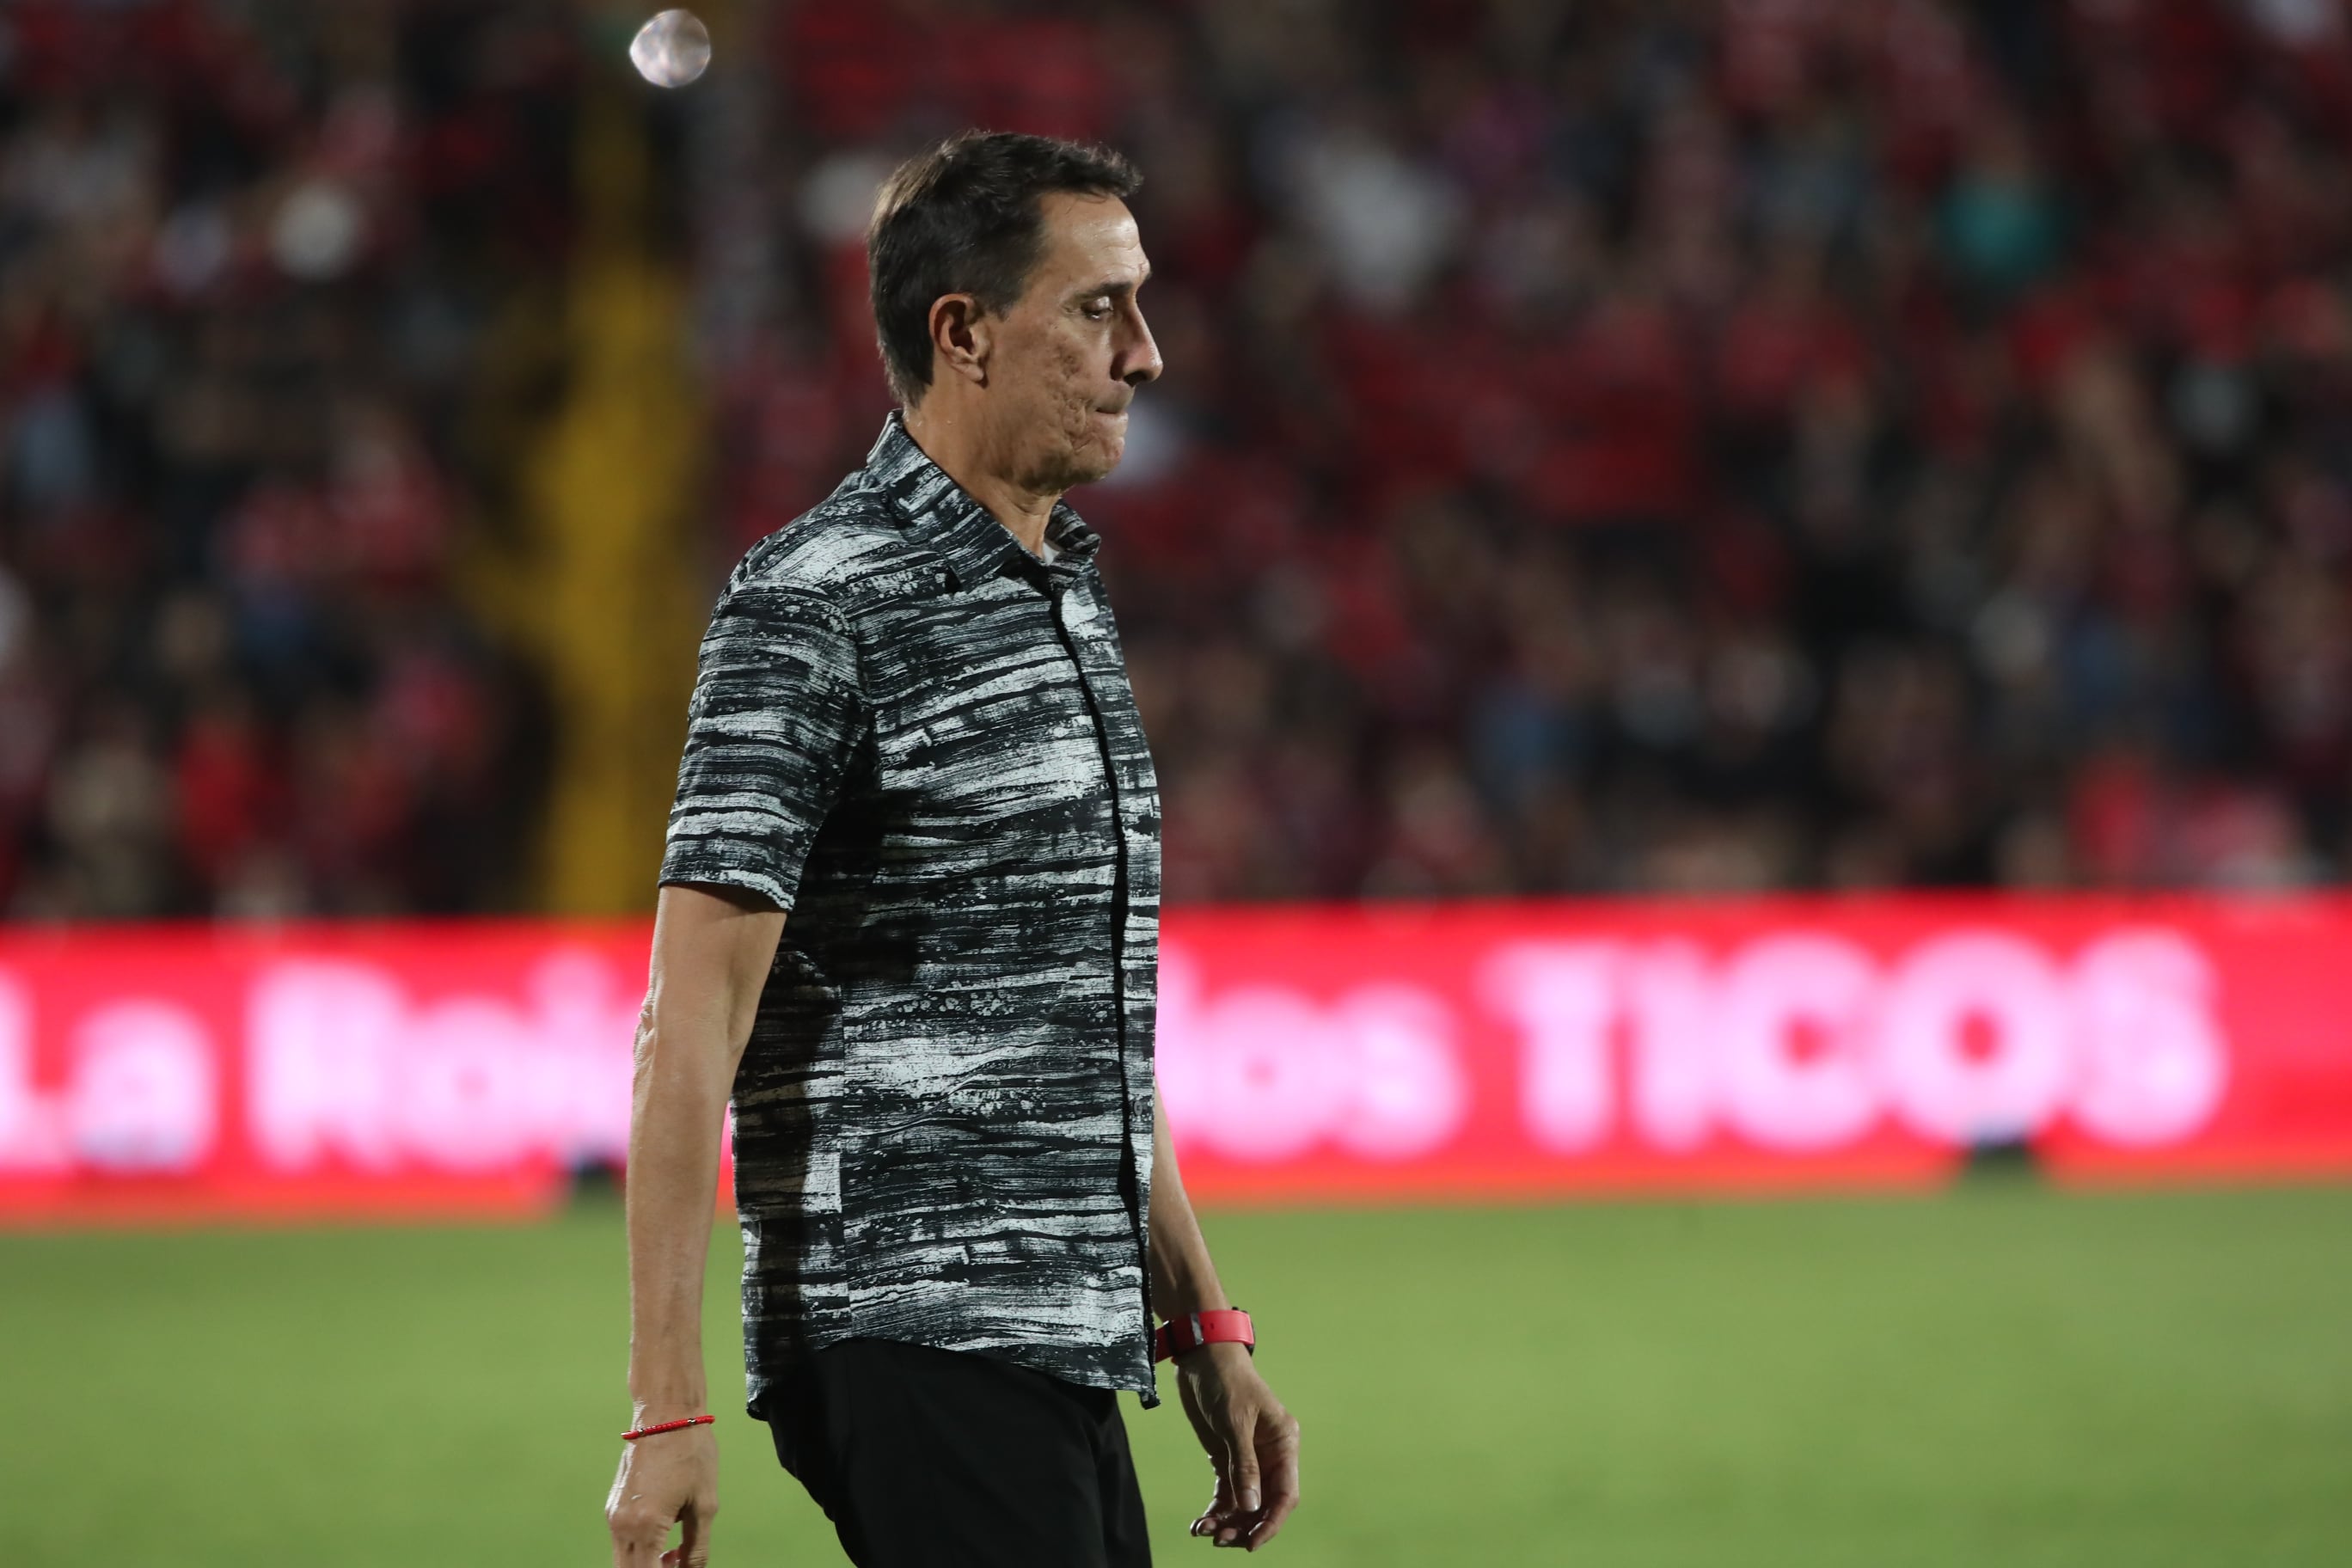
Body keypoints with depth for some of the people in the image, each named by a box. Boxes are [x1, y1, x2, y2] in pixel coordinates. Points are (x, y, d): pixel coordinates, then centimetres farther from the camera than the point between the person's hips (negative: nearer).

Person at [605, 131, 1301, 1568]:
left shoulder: (1068, 594, 19)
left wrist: (1205, 1329, 23)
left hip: (1066, 1354, 9)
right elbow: (693, 1021, -14)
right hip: (916, 1346, -9)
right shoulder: (813, 605, -9)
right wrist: (670, 1409, -20)